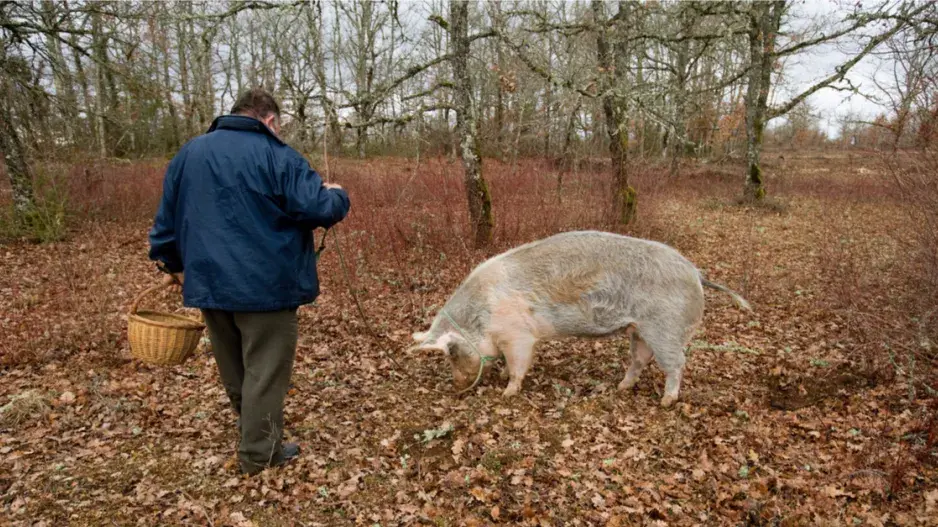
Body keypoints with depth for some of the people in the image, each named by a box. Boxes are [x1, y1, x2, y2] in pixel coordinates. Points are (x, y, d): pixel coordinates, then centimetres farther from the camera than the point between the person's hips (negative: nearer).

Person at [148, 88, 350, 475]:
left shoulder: (190, 153, 10)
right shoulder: (277, 156, -9)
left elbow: (168, 215, 15)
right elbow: (320, 208, -16)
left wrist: (169, 262, 28)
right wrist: (337, 196, 6)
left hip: (209, 282, 7)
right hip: (265, 284, -6)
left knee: (234, 369, 22)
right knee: (265, 370, 5)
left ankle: (250, 429, 41)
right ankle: (259, 453, 14)